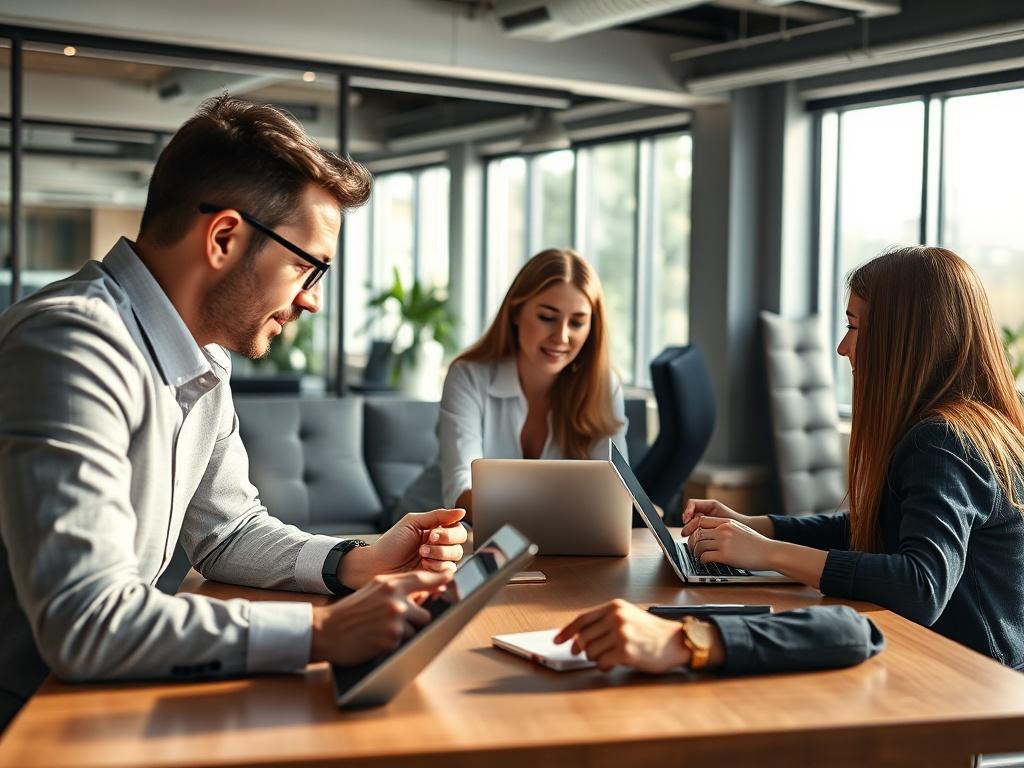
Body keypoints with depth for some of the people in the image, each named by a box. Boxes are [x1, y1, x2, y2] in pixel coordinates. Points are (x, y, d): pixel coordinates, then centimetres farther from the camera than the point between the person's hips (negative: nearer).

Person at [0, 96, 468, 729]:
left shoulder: (204, 359, 6)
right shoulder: (73, 346, -24)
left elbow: (228, 531, 15)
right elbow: (85, 623, -31)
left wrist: (360, 563, -2)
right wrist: (323, 630, -29)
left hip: (106, 707, 8)